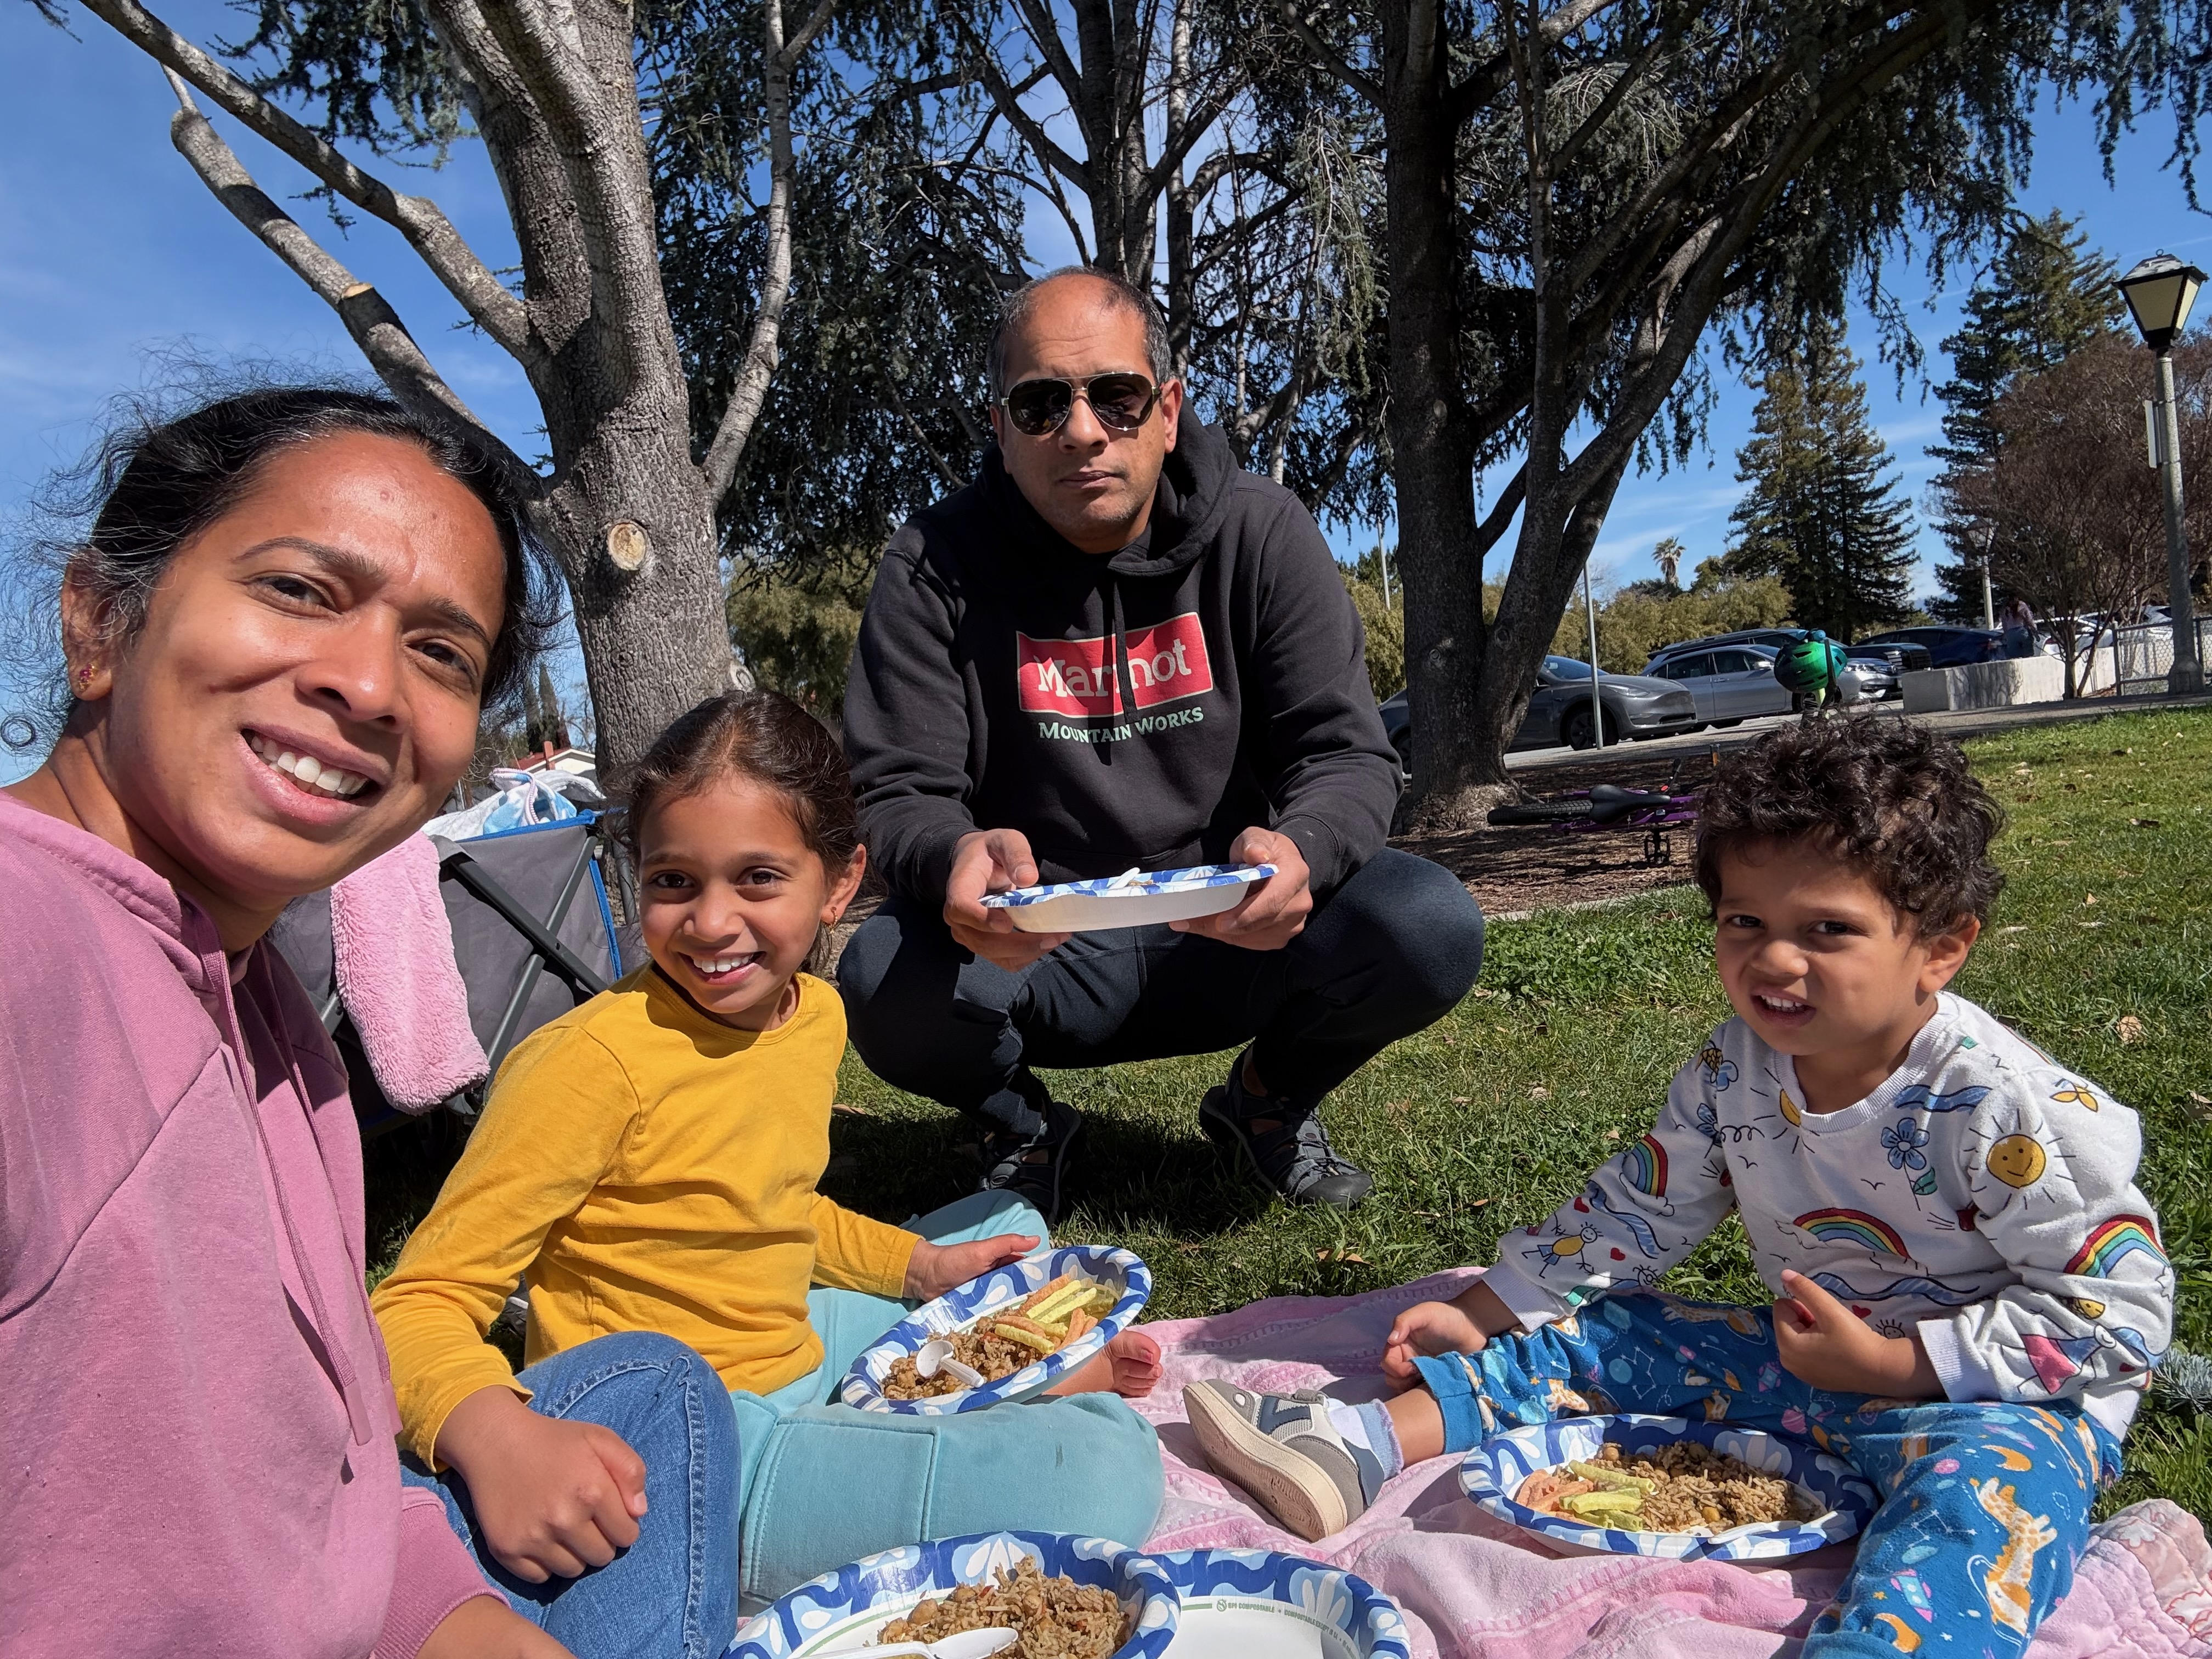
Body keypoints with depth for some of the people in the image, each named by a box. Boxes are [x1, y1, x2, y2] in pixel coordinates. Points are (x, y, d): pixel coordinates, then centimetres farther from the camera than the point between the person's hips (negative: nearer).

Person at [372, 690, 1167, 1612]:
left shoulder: (815, 1014, 0)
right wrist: (497, 1437, -43)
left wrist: (921, 1267, 9)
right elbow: (421, 1300, -23)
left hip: (789, 1353, 9)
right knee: (1108, 1464, -21)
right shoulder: (596, 1059, -23)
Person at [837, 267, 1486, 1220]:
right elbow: (897, 795, -11)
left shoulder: (1261, 533, -5)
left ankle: (1269, 1099, 10)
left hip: (1231, 934, 2)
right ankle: (1019, 1126, 6)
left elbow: (1348, 754, -9)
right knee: (885, 982, -32)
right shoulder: (935, 569, -8)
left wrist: (1300, 848, -34)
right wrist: (957, 855, -37)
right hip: (1028, 951, -1)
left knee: (1431, 927, -25)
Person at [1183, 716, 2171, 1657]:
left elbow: (2119, 1310, -19)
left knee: (1988, 1472, -39)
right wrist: (1486, 1314, 3)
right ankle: (1356, 1449, -8)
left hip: (2001, 1398, -5)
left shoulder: (2009, 1109, -22)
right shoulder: (1735, 1072, -5)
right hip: (1806, 1359, 6)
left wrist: (1889, 1361, -24)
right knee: (1595, 1336, -2)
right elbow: (1637, 1211, 6)